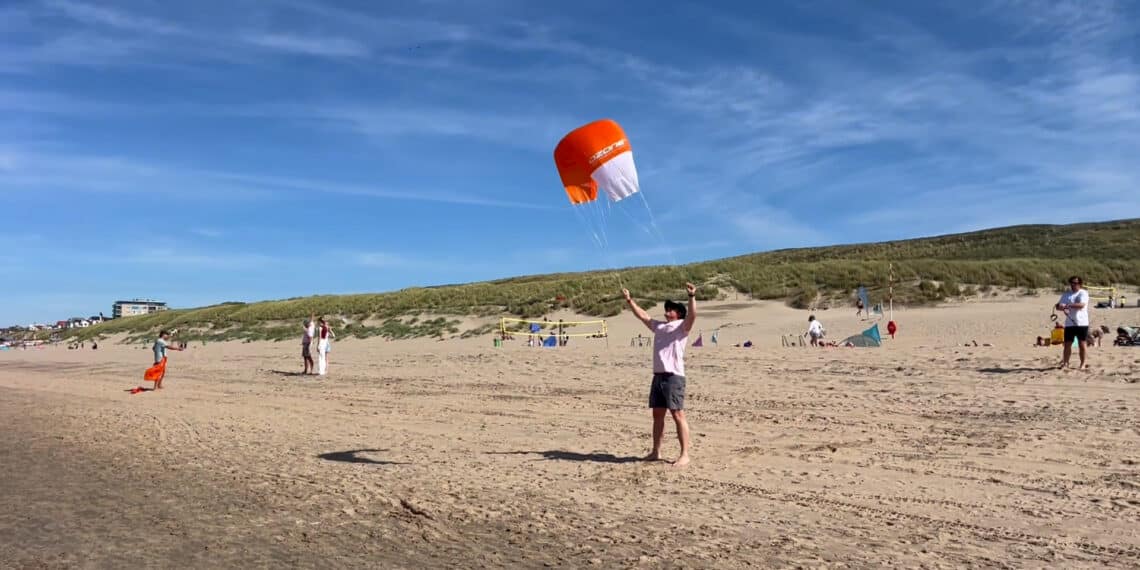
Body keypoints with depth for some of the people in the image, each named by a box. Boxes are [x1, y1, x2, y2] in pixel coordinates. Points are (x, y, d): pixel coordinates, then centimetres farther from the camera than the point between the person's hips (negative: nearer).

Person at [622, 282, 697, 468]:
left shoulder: (682, 326, -1)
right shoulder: (659, 326, 20)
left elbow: (692, 315, -19)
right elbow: (643, 316, 28)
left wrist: (692, 297, -31)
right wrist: (629, 300, 27)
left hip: (674, 377, -8)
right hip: (658, 376, 8)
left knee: (678, 415, -7)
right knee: (657, 415, 12)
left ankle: (684, 455, -3)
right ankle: (656, 452, 20)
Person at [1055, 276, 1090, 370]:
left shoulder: (1083, 293, -3)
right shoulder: (1066, 294, 12)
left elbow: (1082, 305, -20)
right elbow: (1058, 305, 4)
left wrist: (1069, 305, -28)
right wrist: (1062, 307, -18)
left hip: (1081, 323, -4)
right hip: (1069, 323, 4)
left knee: (1082, 344, 1)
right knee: (1067, 344, 5)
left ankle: (1083, 364, 8)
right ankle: (1065, 363, 11)